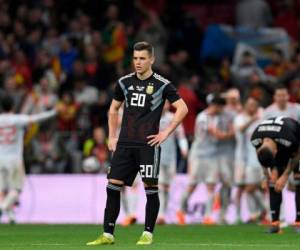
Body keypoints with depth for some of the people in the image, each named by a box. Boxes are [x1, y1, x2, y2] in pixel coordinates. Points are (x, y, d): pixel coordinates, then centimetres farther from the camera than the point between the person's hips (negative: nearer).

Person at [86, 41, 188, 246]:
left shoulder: (162, 84, -3)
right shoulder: (125, 82, 10)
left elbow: (183, 108, -4)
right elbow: (114, 109, 23)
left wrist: (166, 133, -8)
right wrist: (112, 136, 14)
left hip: (148, 144, -4)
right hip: (125, 144, 4)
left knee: (151, 187, -4)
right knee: (113, 186, -2)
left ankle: (148, 234, 7)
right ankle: (108, 235, 3)